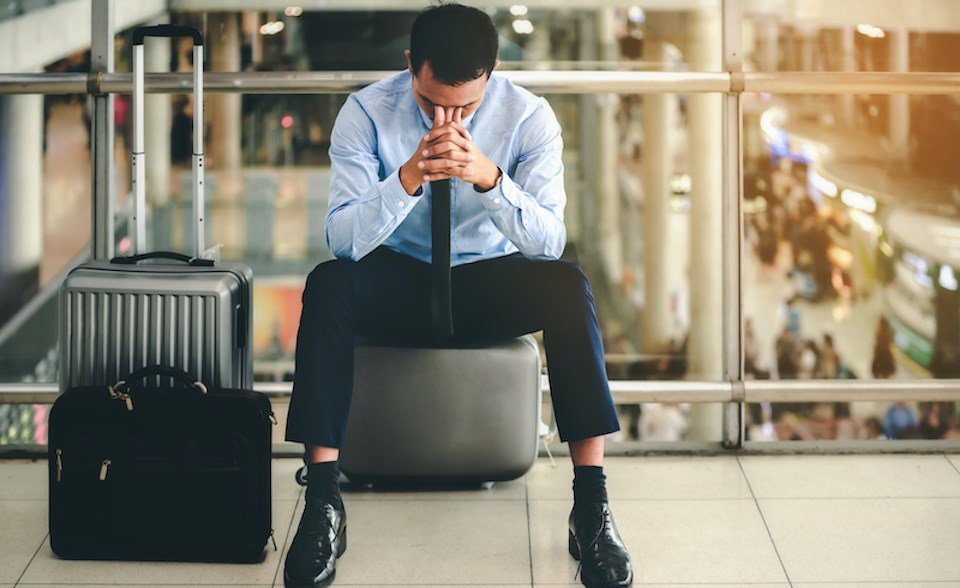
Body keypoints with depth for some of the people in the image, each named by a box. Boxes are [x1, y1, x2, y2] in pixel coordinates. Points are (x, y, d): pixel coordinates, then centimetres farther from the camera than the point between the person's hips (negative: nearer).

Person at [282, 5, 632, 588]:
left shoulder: (529, 117, -13)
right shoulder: (367, 113, -14)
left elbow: (550, 243, -20)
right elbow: (343, 239, -22)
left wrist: (490, 177, -37)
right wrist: (408, 178, -39)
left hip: (490, 281, 0)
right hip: (399, 278, 0)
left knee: (568, 285, -31)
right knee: (328, 284, -32)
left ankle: (592, 504, -29)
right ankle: (323, 502, -31)